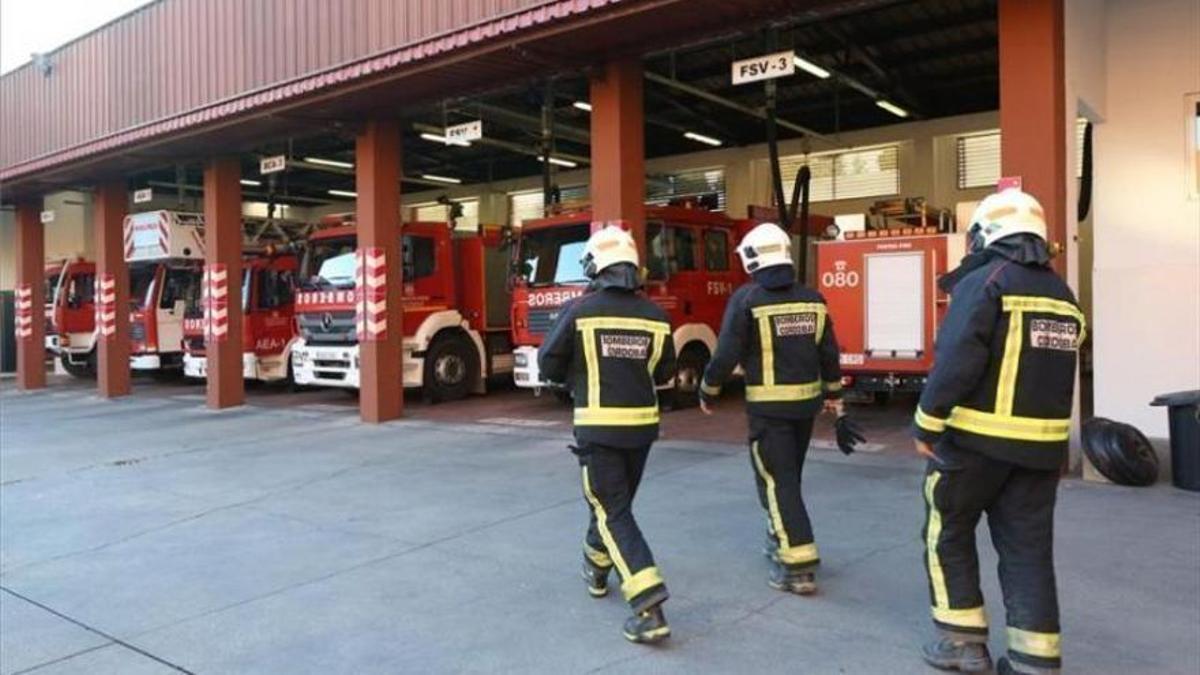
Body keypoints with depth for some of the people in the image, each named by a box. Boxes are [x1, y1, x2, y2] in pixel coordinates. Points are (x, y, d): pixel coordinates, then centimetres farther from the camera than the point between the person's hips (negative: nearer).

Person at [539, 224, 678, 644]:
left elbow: (549, 365, -3)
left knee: (613, 511, 0)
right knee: (613, 499, 24)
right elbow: (663, 374, 9)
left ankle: (648, 607, -11)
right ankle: (597, 566, 45)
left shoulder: (580, 310, -10)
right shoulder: (655, 316, 0)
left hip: (599, 425, -4)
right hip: (642, 423, 5)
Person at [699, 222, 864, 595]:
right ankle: (780, 539, 37)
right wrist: (835, 406, 15)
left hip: (769, 406, -6)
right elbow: (829, 357, 7)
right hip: (807, 401, 6)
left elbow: (727, 354, -14)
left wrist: (708, 392, 2)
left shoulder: (747, 298, -12)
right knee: (788, 475, 21)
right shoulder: (812, 298, 4)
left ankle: (798, 567, -3)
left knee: (777, 481, 0)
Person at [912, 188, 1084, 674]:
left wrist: (927, 425, -12)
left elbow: (956, 362, -19)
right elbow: (1058, 369, 15)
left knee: (948, 533, 10)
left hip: (977, 437, -6)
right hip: (1042, 442, 6)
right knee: (1028, 546, 11)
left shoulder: (984, 282, -11)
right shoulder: (1062, 294, 13)